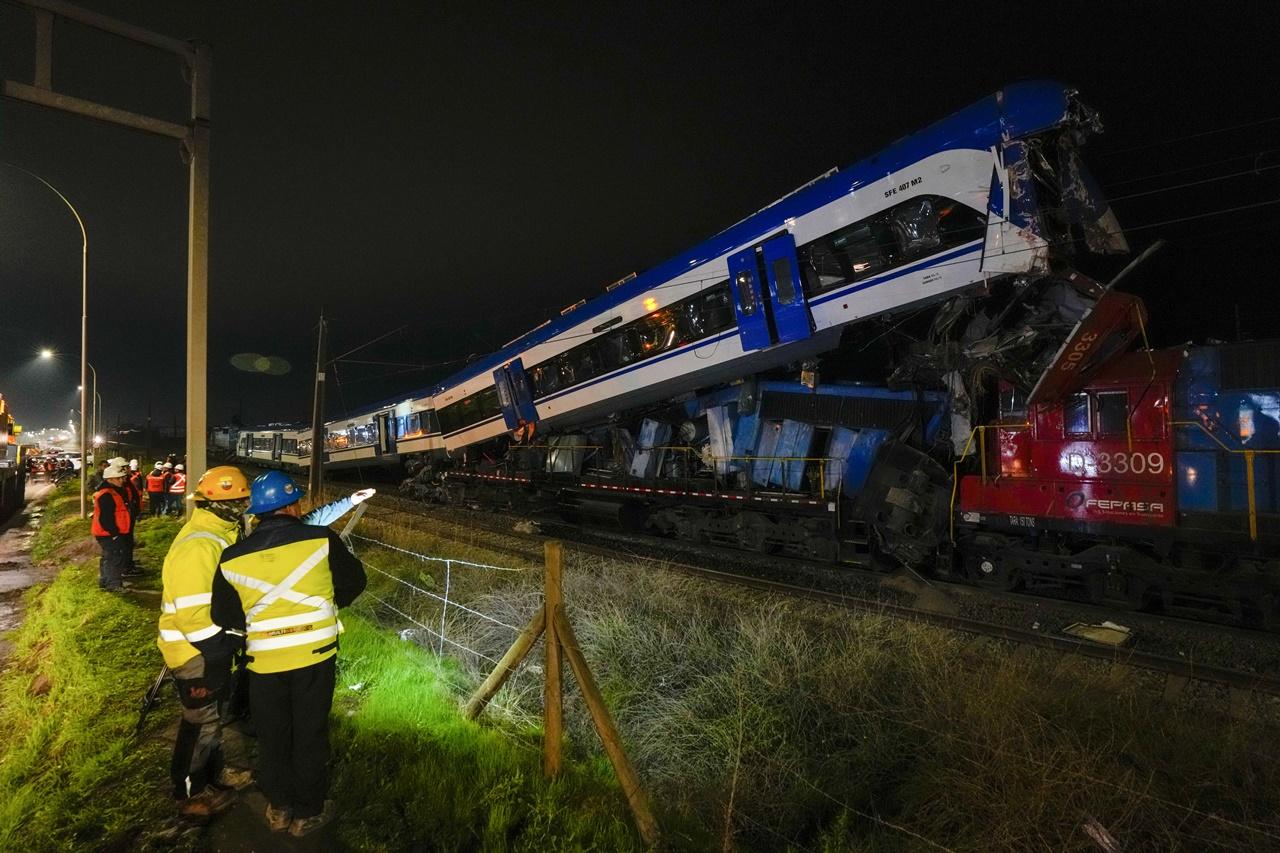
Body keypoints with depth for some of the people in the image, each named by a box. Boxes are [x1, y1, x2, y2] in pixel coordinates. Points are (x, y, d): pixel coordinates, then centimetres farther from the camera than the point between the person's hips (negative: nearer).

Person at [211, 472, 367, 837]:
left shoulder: (232, 557, -4)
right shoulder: (321, 540, -14)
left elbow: (224, 616, 5)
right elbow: (353, 582, -1)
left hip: (264, 660, 2)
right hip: (315, 655, -2)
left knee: (272, 736, 21)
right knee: (310, 735, 14)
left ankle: (278, 807, 37)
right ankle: (307, 813, 28)